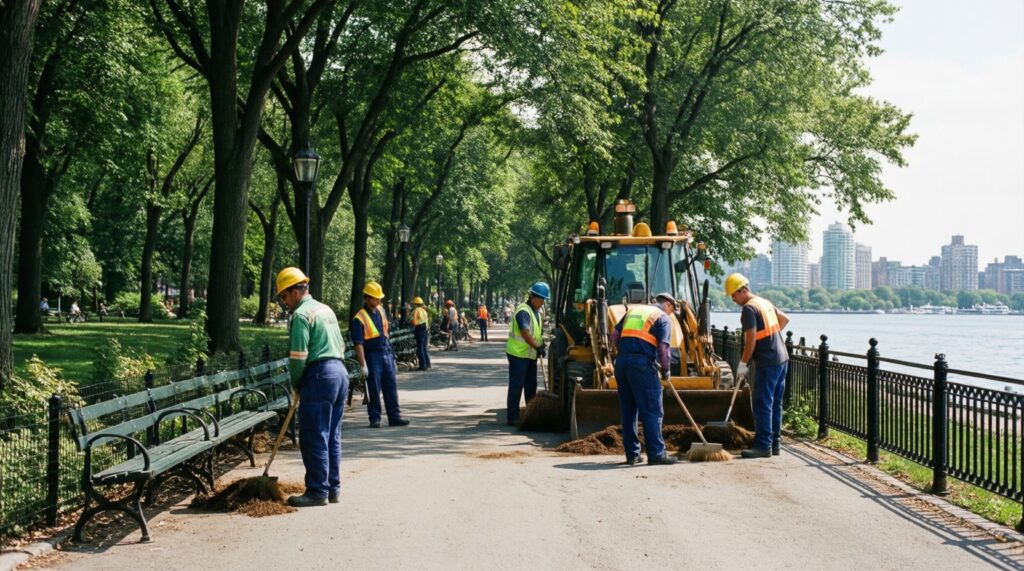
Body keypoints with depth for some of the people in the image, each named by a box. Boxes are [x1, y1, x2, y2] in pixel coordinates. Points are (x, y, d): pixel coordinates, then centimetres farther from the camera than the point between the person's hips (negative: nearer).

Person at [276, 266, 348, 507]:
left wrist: (295, 386, 1)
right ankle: (332, 488, 16)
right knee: (332, 437, 12)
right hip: (340, 371, 9)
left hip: (319, 375, -9)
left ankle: (318, 491, -3)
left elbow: (298, 356, -14)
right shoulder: (327, 310, 19)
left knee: (313, 438, -4)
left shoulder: (301, 315, -9)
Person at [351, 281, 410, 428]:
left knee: (391, 387, 6)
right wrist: (362, 365, -20)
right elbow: (358, 344, -16)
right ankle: (375, 418, 8)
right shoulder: (359, 318, -14)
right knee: (374, 390, -1)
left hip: (386, 354, 6)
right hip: (372, 356, -6)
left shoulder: (380, 310, 9)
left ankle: (394, 416, 10)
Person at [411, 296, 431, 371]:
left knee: (420, 349, -5)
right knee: (424, 348, 18)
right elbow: (427, 320, 18)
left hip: (420, 330, -8)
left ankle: (423, 365, -7)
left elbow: (414, 322, -17)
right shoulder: (424, 310, 15)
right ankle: (427, 364, 21)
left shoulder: (416, 310, -10)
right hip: (426, 330, 8)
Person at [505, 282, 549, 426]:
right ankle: (512, 417, -2)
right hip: (518, 354, -9)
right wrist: (538, 347, -29)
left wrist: (541, 347, 7)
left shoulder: (536, 312, 13)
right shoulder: (523, 311, -18)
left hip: (530, 355, 9)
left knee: (531, 386, 13)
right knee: (516, 386, -6)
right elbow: (525, 333, -27)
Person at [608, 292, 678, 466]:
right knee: (652, 411, -1)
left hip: (621, 361, 6)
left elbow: (614, 337, 17)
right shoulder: (663, 318, 4)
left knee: (628, 410, 12)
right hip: (642, 363, -6)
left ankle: (632, 454, 14)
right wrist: (666, 370, 7)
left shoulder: (632, 310, 23)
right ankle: (656, 453, -3)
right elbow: (663, 348, -6)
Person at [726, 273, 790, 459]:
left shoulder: (749, 308, -14)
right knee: (775, 404, 12)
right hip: (782, 359, 9)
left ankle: (763, 445, -7)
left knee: (762, 405, -6)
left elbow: (751, 340, -18)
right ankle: (774, 444, 16)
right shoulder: (765, 302, 14)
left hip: (767, 363, -9)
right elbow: (785, 319, 27)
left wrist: (743, 363, -10)